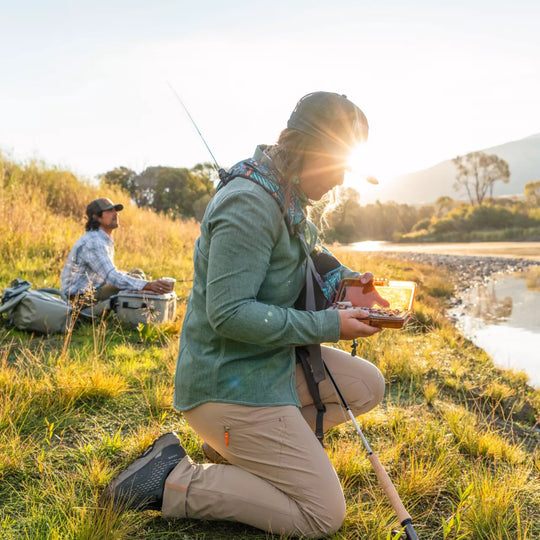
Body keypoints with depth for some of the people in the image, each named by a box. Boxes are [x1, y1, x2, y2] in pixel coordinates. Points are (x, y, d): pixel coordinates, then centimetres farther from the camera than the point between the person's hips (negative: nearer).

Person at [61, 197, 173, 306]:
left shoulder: (106, 240, 10)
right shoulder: (93, 242, -22)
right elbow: (111, 277, -32)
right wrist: (148, 285, -40)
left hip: (94, 290, 10)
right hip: (80, 298, -10)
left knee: (138, 273, 7)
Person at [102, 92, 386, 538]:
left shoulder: (285, 195, 8)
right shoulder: (249, 204, -24)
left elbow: (307, 259, 23)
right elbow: (230, 313, -28)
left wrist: (343, 279, 4)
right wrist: (329, 326, -22)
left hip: (274, 361, 10)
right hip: (231, 383, -10)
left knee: (369, 387, 14)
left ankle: (254, 444, 11)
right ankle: (171, 481, -3)